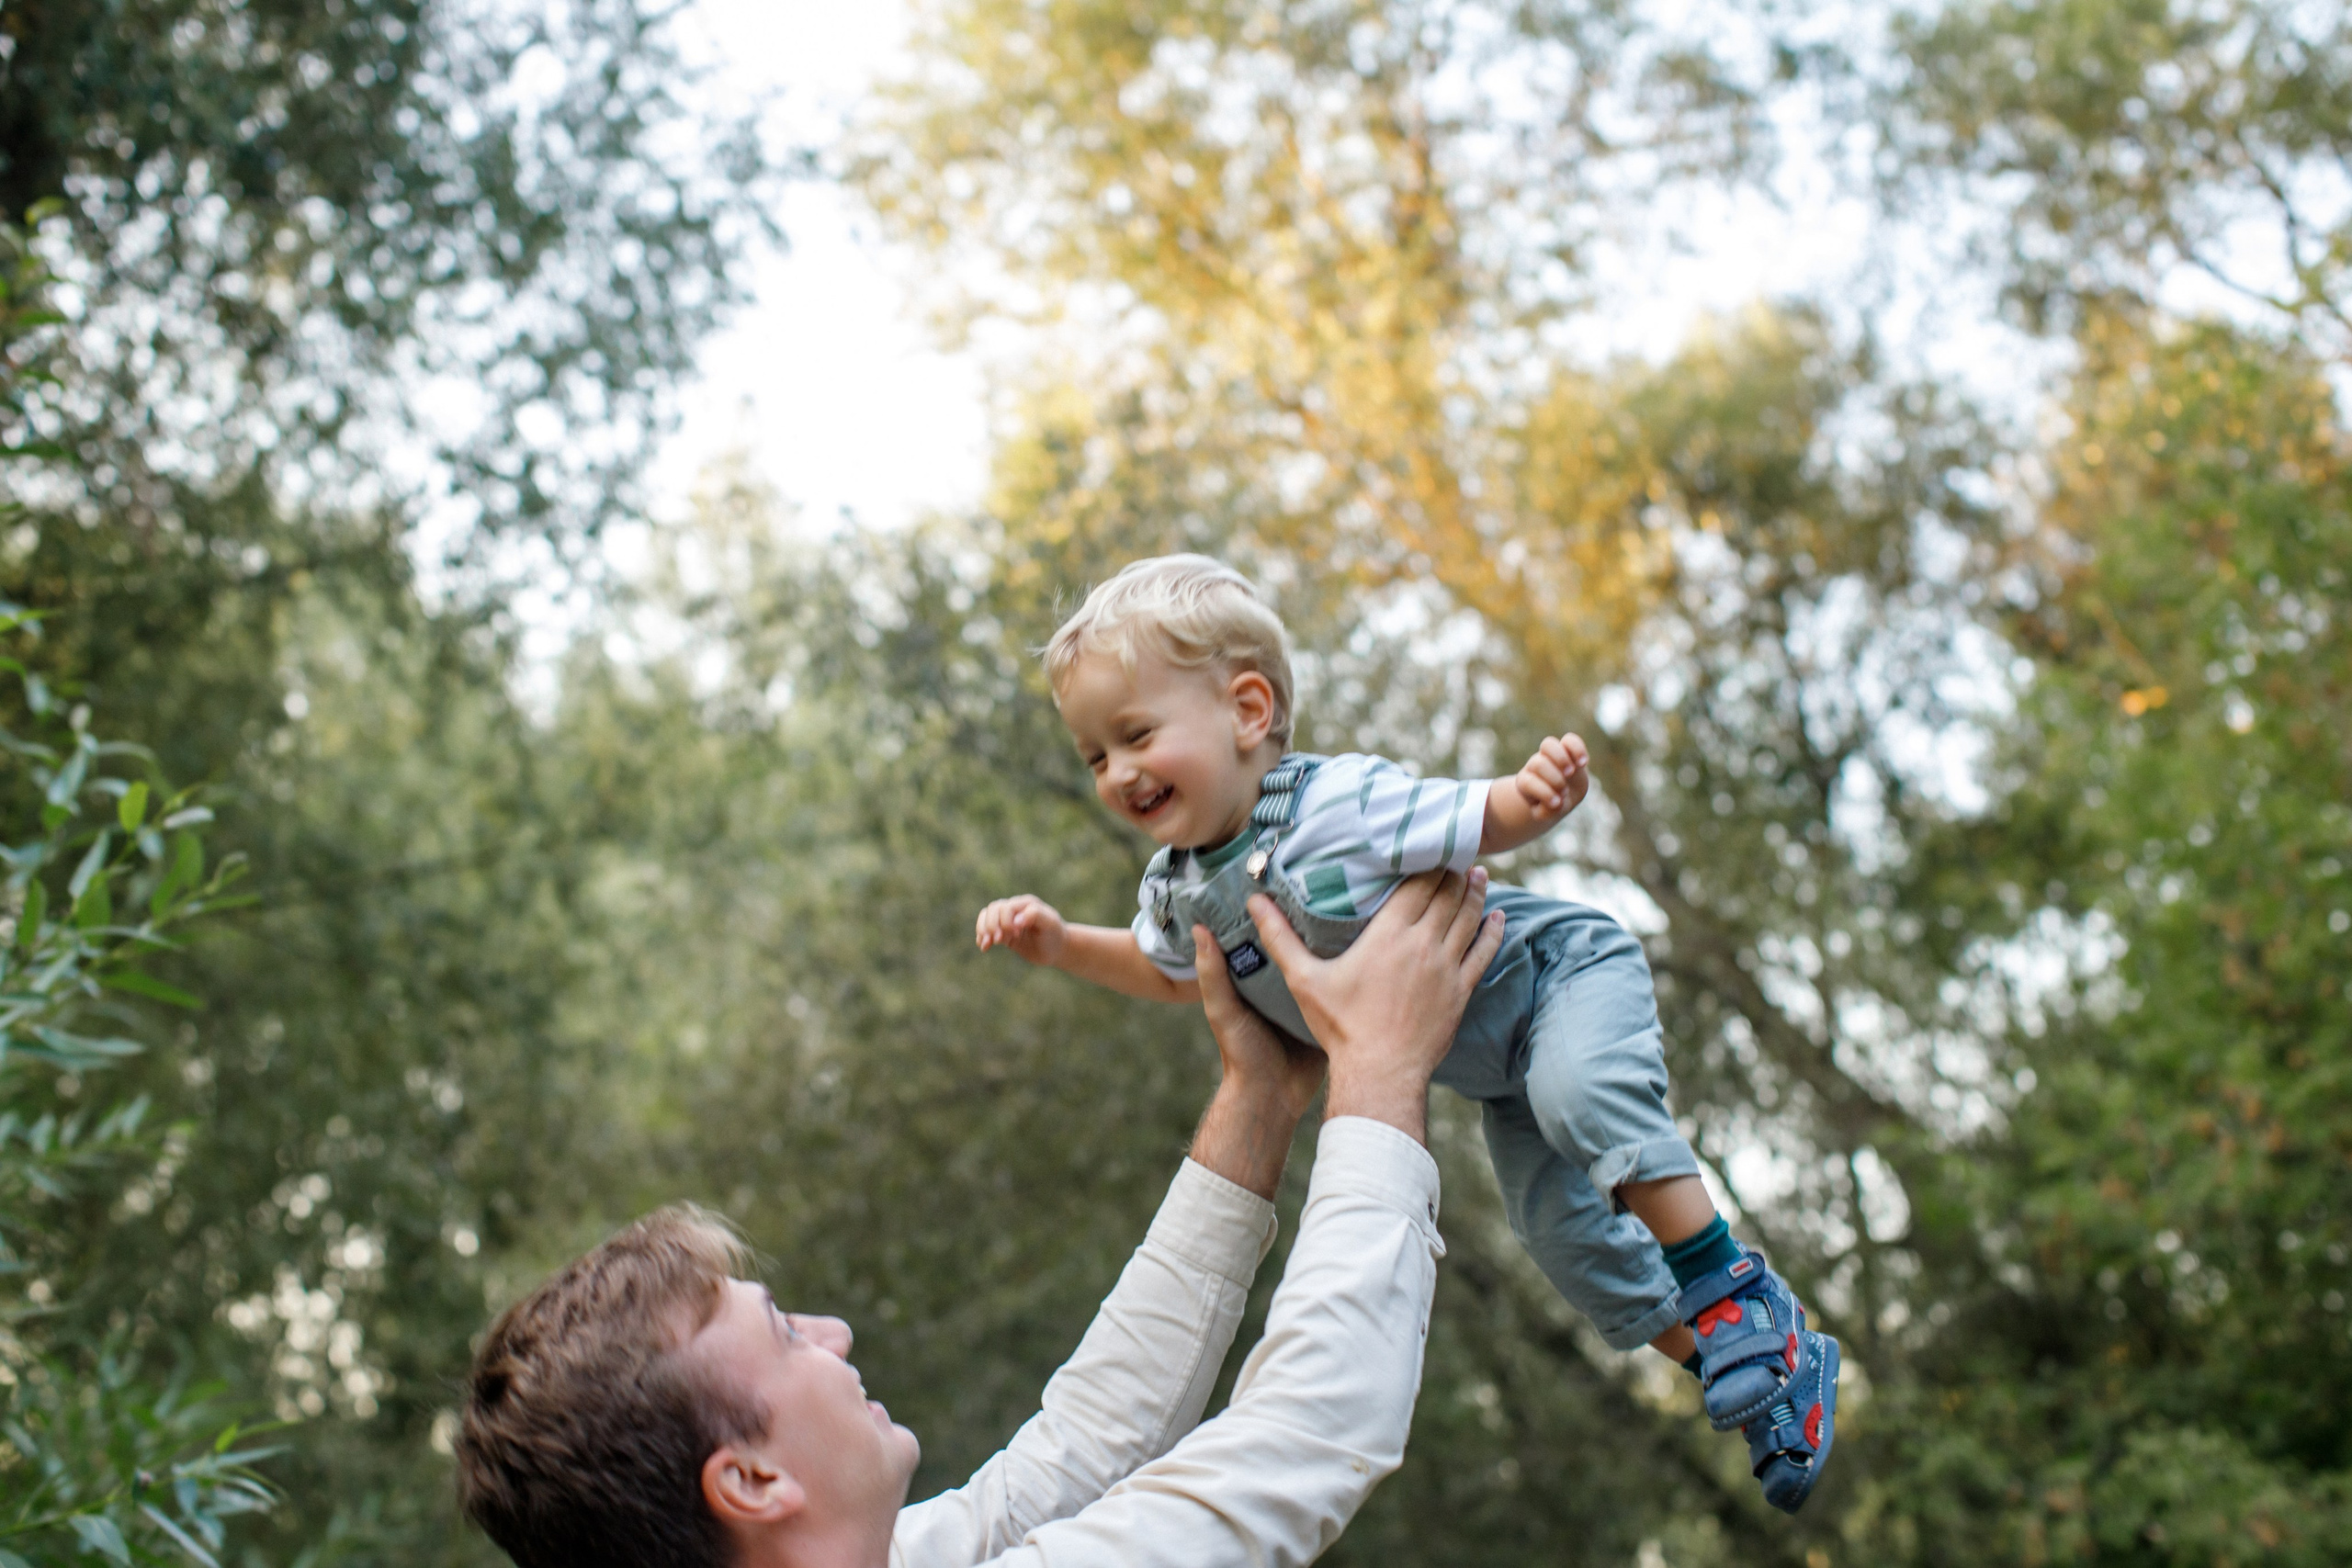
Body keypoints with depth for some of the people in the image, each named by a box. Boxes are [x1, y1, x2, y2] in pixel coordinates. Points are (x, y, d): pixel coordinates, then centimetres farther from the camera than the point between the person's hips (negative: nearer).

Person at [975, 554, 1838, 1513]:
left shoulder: (1340, 806, -32)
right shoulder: (1181, 889, -9)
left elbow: (1478, 822, -29)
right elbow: (1168, 972, 13)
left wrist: (1537, 796, -51)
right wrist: (1060, 944, 0)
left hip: (1557, 973, -7)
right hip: (1491, 1066, 8)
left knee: (1580, 1095, -38)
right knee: (1564, 1238, 7)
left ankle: (1732, 1293, -22)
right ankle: (1775, 1375, 23)